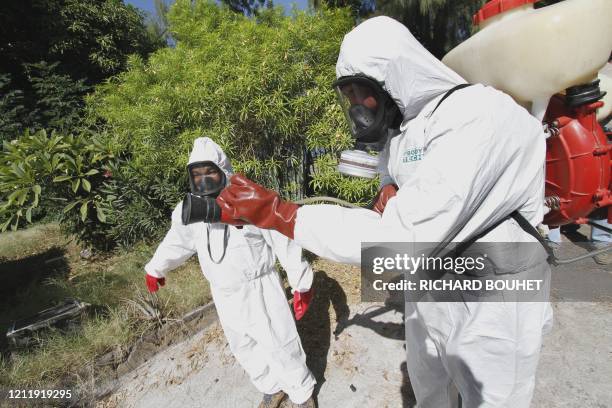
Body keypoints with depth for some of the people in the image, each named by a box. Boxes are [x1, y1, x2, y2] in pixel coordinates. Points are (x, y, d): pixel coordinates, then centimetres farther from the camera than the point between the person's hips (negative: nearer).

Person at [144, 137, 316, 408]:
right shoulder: (188, 211, -5)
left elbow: (285, 243, -16)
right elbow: (175, 244, 15)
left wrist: (302, 285, -11)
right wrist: (155, 269, 31)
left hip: (260, 290, -5)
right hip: (224, 296, 6)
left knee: (282, 347, 11)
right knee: (245, 350, 23)